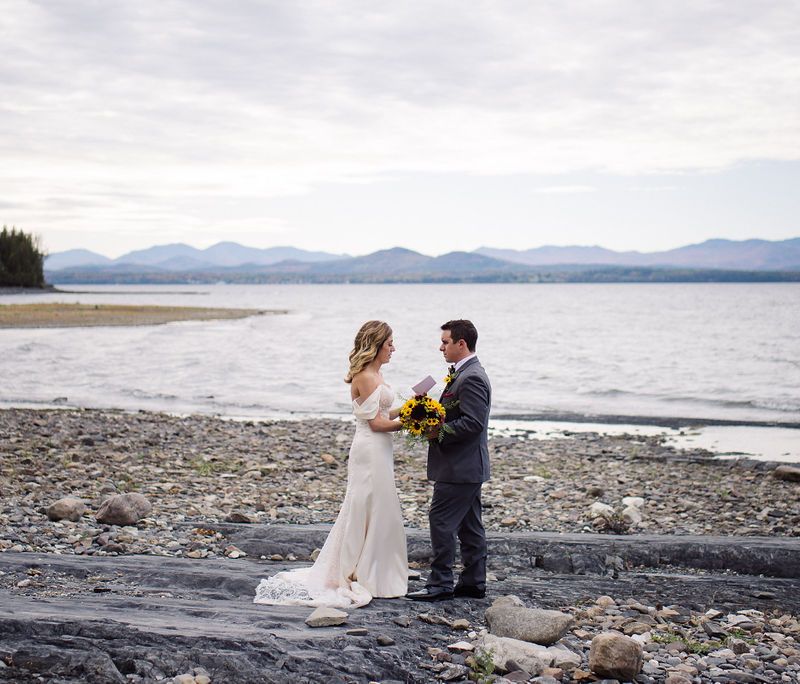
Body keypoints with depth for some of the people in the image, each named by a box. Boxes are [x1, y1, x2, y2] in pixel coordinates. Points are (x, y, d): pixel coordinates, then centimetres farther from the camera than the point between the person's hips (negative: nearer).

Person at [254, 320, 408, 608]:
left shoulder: (372, 374, 14)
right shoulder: (366, 377, -16)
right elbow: (376, 422, -18)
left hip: (377, 452, 10)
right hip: (371, 452, -10)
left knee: (369, 514, 14)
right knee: (369, 513, -2)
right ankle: (363, 577, 7)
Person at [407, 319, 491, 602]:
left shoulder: (471, 378, -18)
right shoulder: (466, 373, 15)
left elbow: (473, 423, -25)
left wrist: (439, 432, -19)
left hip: (459, 467, -11)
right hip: (467, 466, 11)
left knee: (441, 521, -7)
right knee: (469, 525, 13)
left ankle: (440, 584, -2)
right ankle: (473, 582, 20)